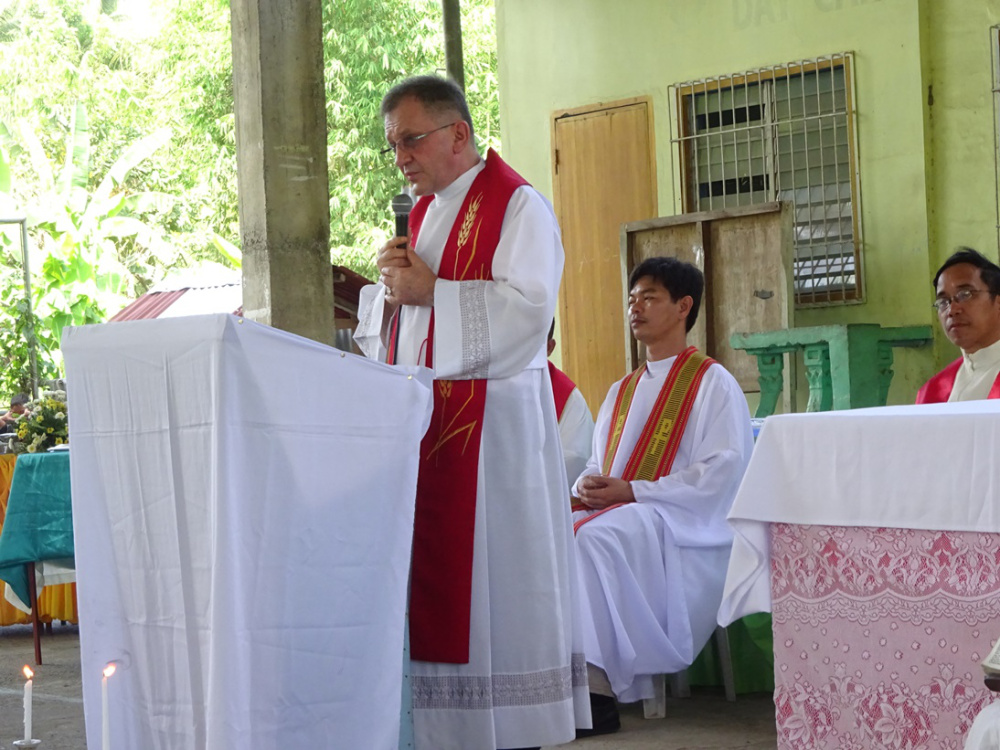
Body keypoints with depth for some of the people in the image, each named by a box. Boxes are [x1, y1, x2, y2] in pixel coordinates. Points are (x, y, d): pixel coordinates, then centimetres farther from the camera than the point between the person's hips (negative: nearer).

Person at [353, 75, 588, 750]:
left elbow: (527, 313, -17)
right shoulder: (423, 213, 19)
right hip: (418, 421, 7)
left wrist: (430, 291, -12)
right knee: (426, 578, 4)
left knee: (492, 580, -6)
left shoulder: (517, 207, -4)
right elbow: (383, 332, 21)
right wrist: (391, 290, -1)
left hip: (489, 425, -7)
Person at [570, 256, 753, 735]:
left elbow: (723, 471, -11)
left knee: (598, 536, -35)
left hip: (682, 524, -6)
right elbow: (597, 465, 24)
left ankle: (595, 684, -35)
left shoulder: (713, 383, 2)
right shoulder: (622, 391, 24)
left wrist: (633, 491, -17)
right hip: (612, 511, 7)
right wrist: (587, 486, -3)